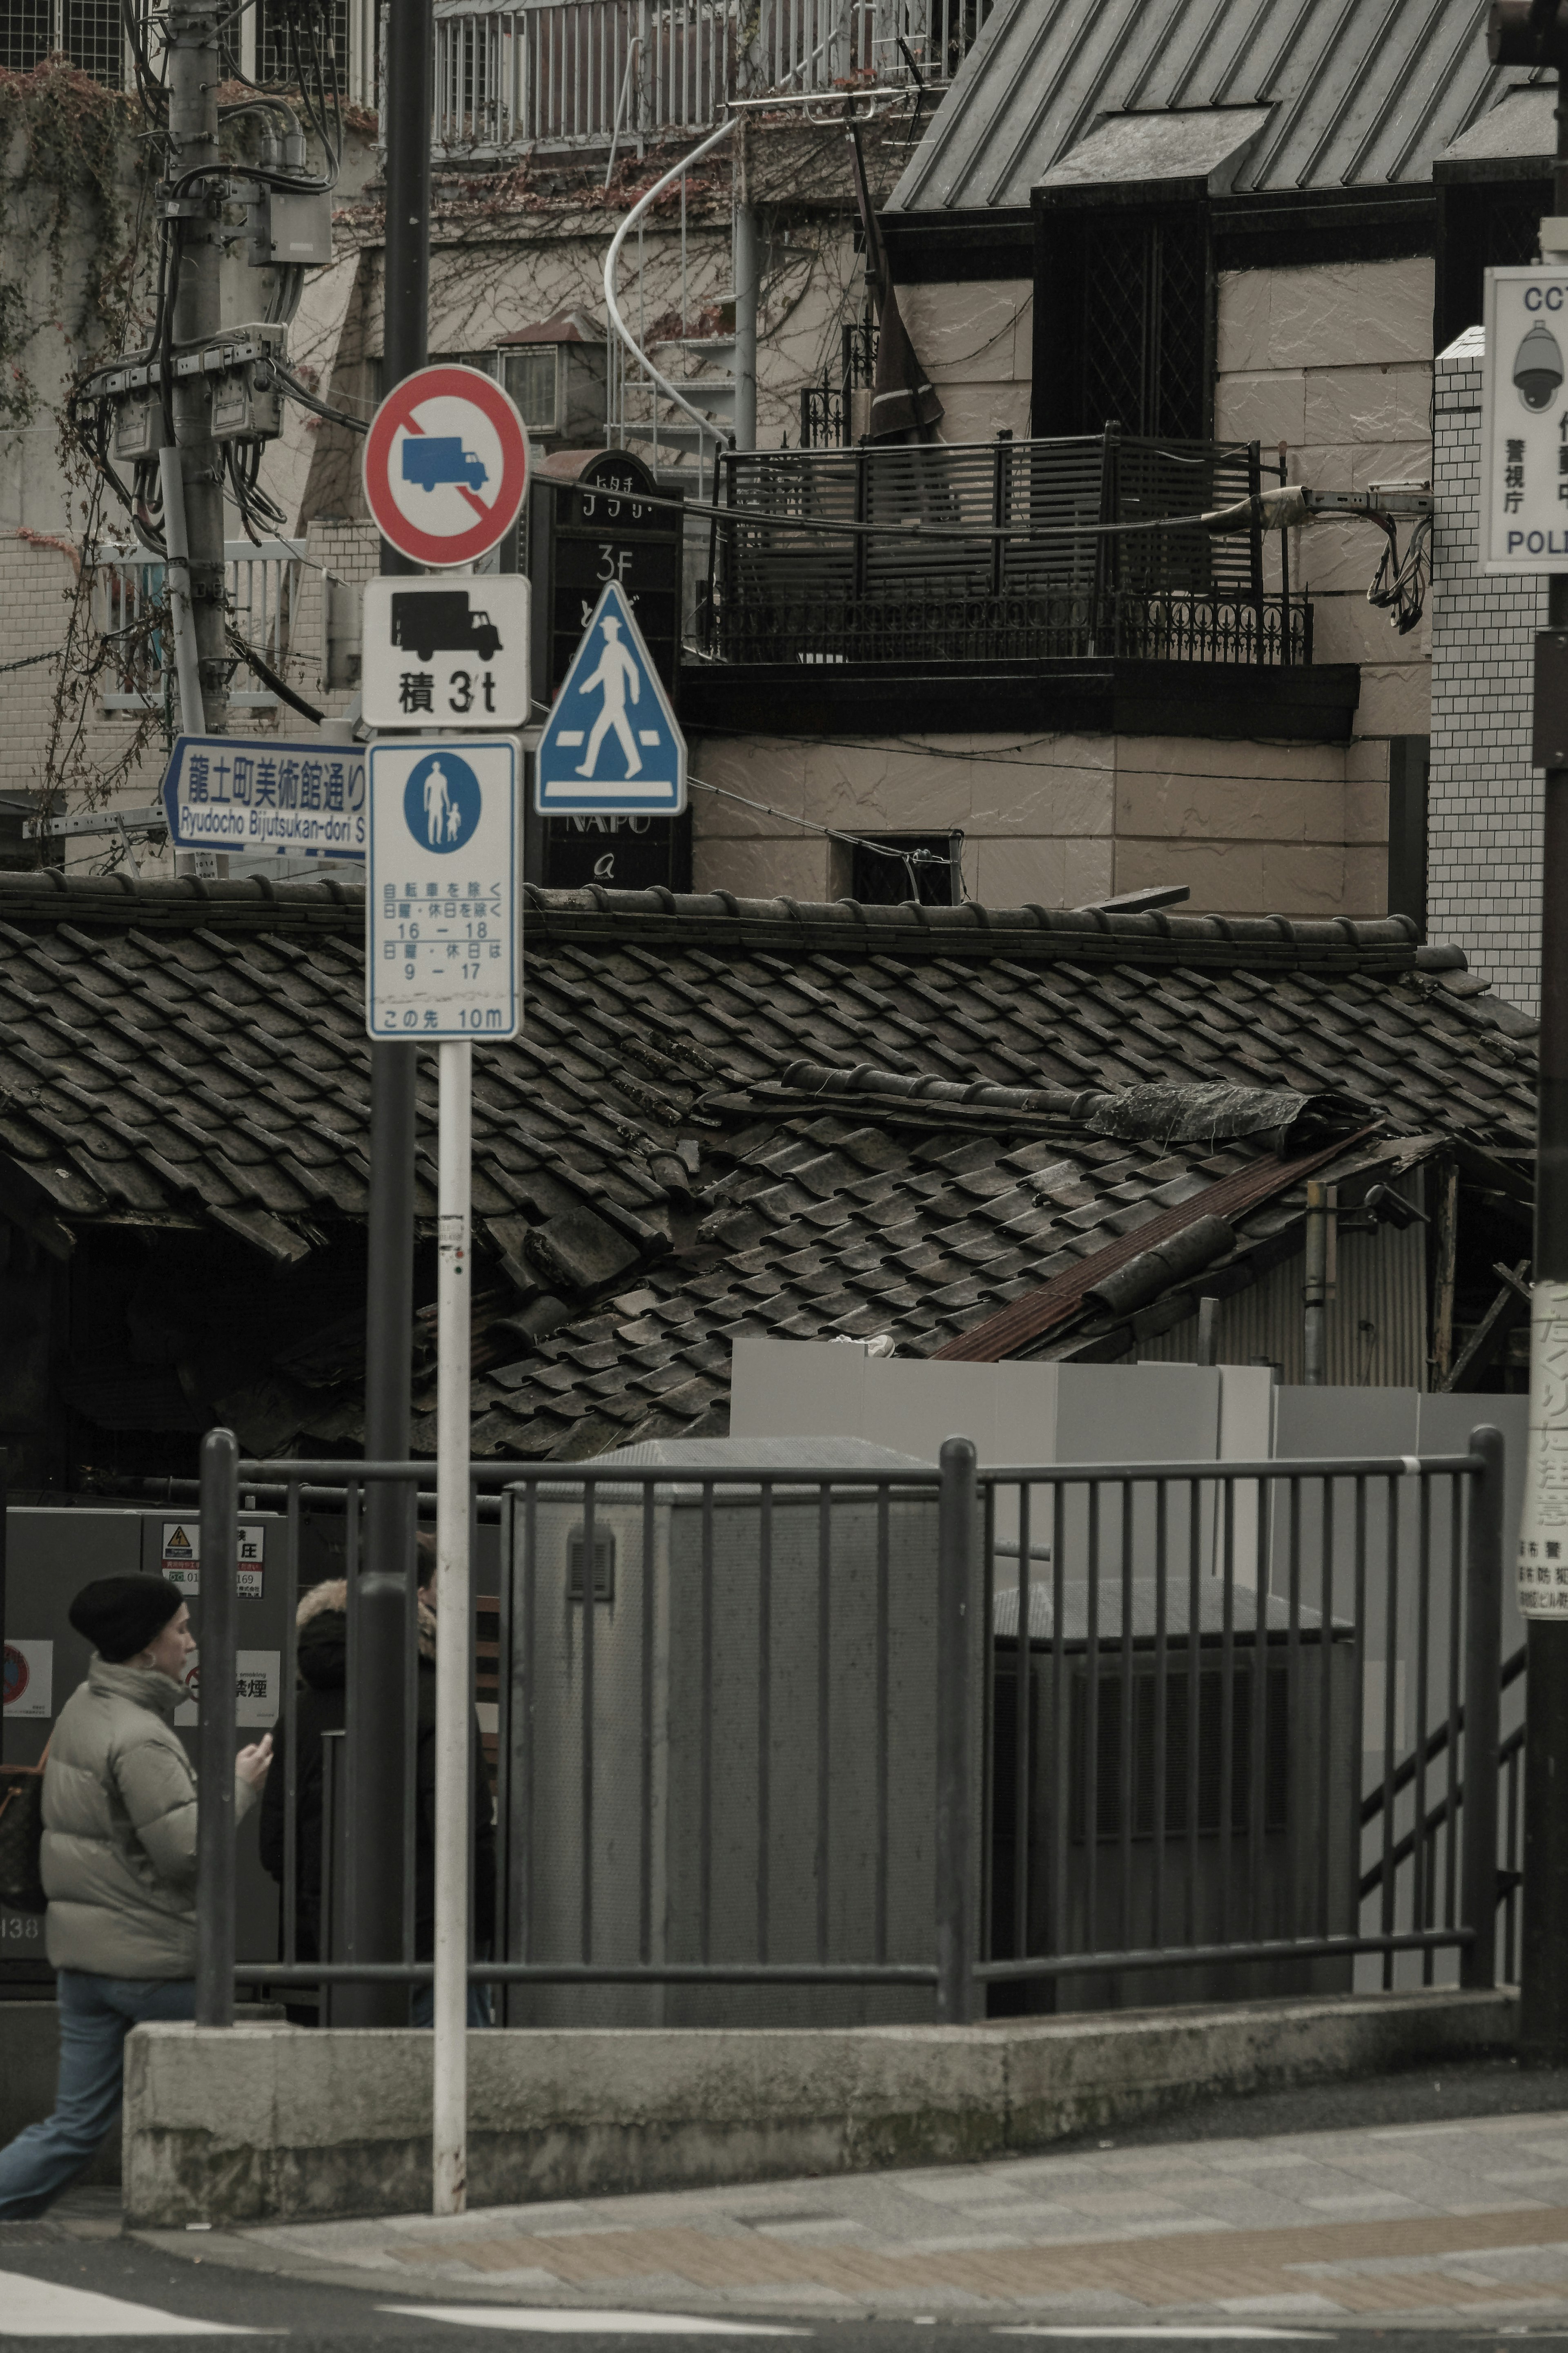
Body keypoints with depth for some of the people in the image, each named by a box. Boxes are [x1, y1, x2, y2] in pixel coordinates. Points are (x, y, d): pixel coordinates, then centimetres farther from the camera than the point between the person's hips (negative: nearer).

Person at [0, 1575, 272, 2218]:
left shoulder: (83, 1708, 10)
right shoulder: (138, 1739, -19)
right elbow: (185, 1846, -23)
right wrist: (238, 1786, -10)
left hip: (81, 1950, 9)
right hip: (152, 1956, -9)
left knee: (77, 2124, 7)